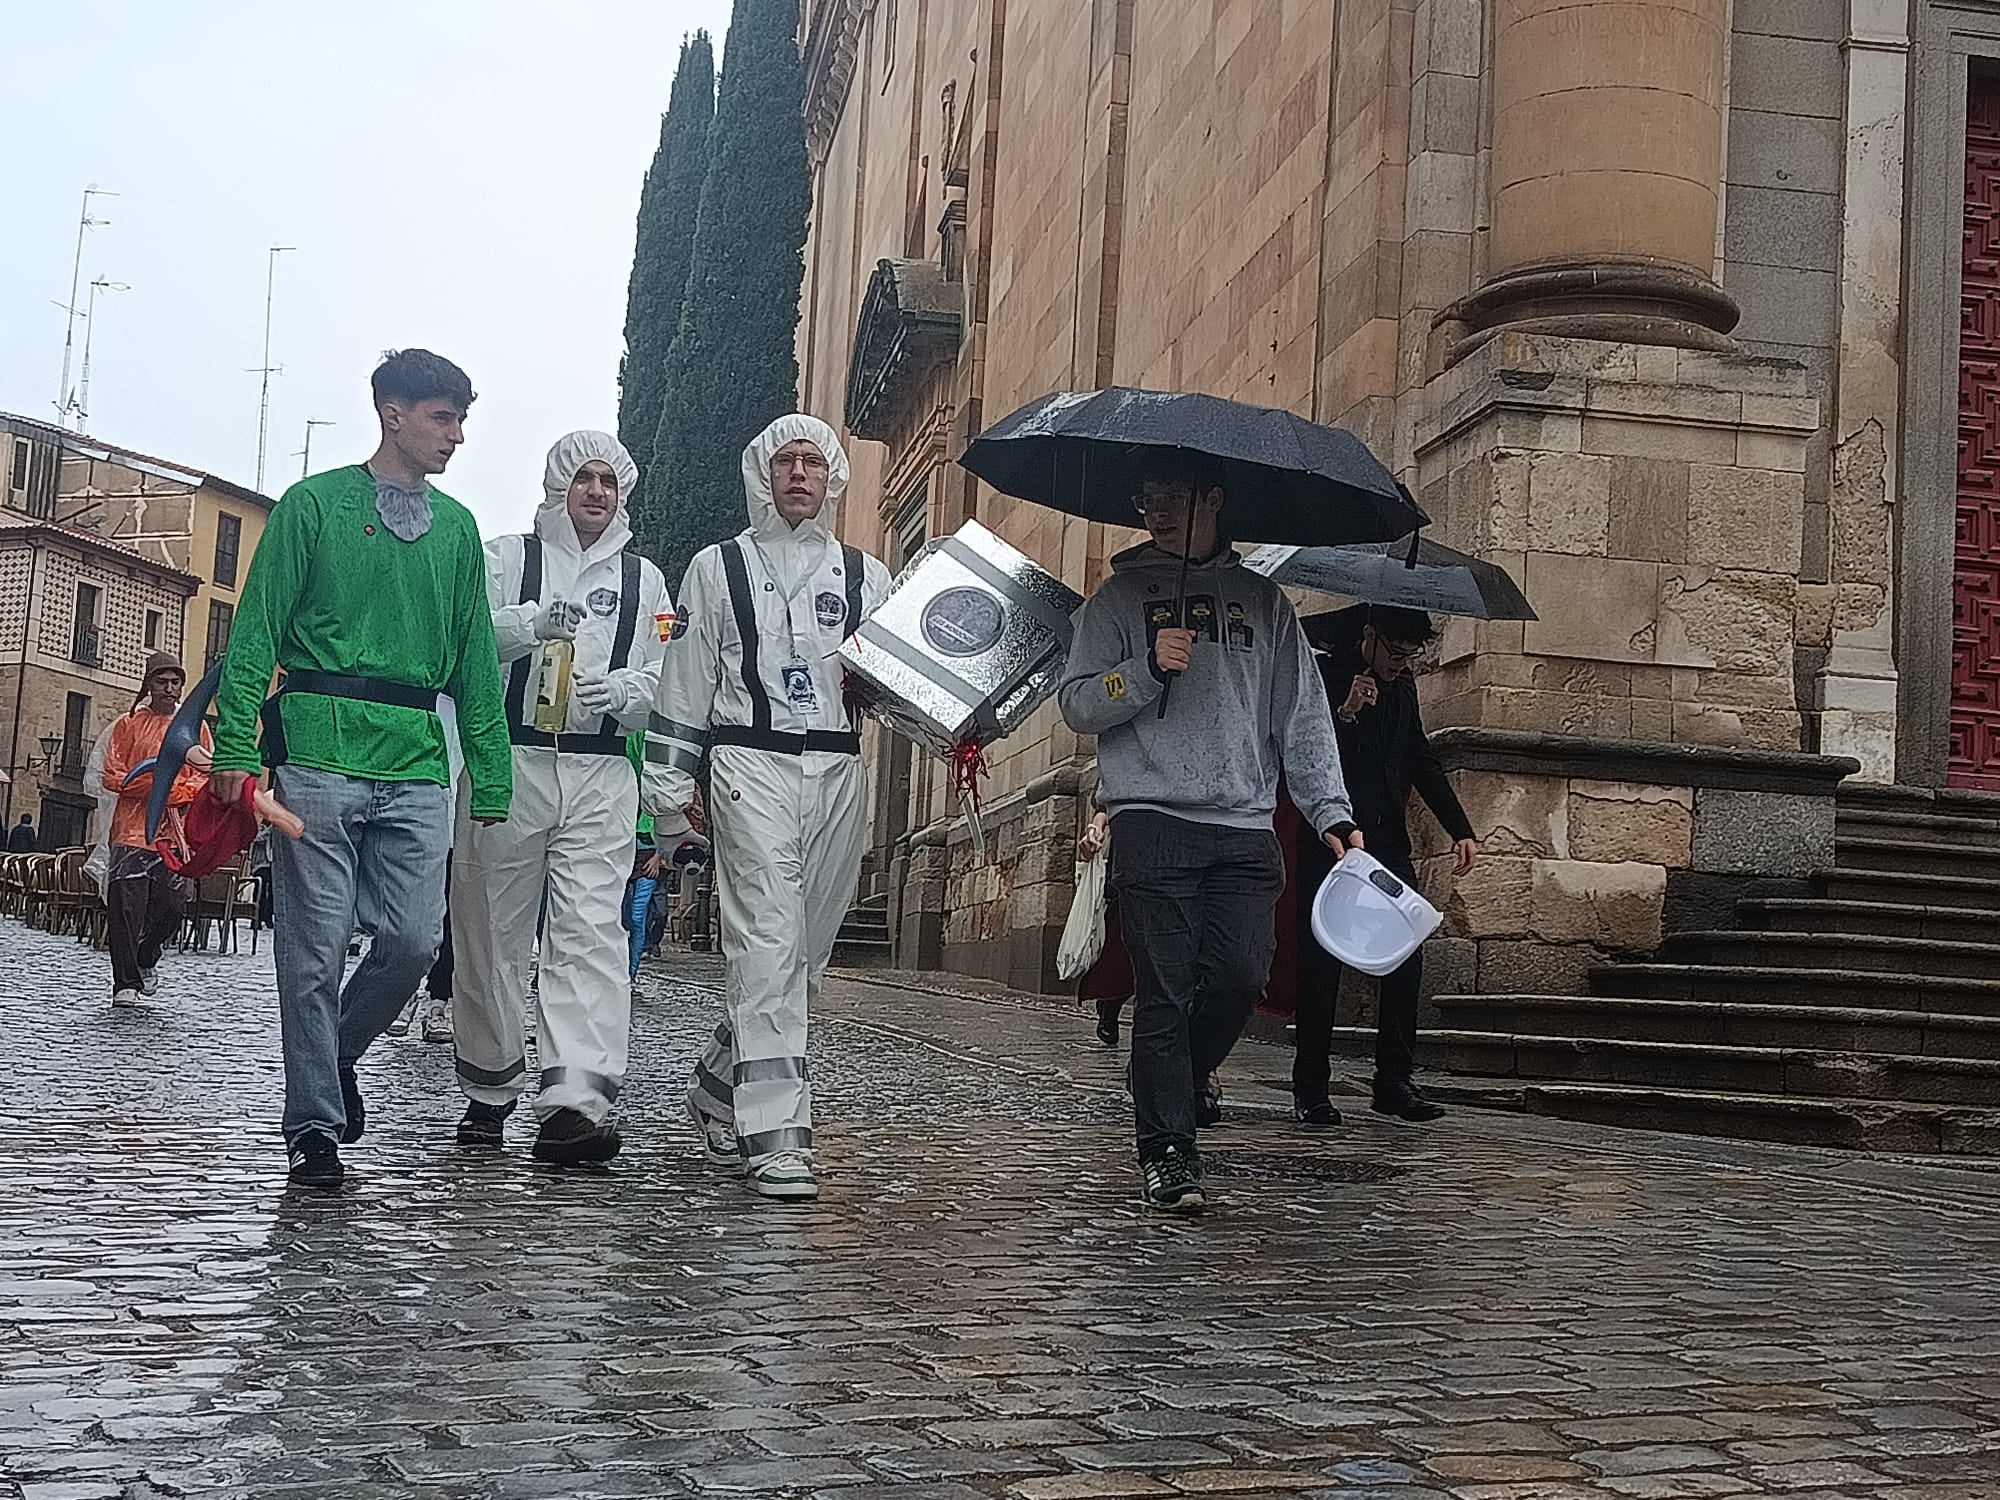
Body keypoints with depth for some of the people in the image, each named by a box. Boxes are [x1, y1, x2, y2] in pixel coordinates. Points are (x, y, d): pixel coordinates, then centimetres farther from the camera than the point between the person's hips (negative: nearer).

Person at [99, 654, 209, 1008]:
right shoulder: (129, 724, 10)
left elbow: (204, 777, 9)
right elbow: (110, 776, 4)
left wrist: (177, 793, -11)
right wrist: (152, 785, -11)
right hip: (132, 830, -2)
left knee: (172, 905, -2)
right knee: (126, 907, -10)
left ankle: (146, 960, 26)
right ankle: (126, 983, -5)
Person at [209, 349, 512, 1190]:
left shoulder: (457, 528, 17)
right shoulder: (315, 505, 5)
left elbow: (476, 663, 17)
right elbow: (257, 632, 1)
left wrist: (491, 779, 10)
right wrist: (236, 747, -9)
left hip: (417, 764, 4)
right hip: (319, 750, -4)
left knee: (414, 940, -5)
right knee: (316, 948, -2)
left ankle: (337, 1053, 23)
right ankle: (314, 1126, 9)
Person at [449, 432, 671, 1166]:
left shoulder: (643, 579, 17)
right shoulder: (506, 558, 10)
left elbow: (666, 679, 14)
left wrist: (624, 691, -7)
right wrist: (533, 624, -22)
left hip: (600, 775, 1)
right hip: (509, 764, 0)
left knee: (591, 934, -14)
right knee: (490, 934, 6)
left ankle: (575, 1101, -24)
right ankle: (489, 1092, 22)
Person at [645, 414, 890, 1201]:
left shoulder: (866, 576, 16)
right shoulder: (718, 567, 10)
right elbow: (685, 689, 8)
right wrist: (668, 789, 3)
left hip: (838, 772, 4)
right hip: (751, 764, -4)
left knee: (807, 951, 7)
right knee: (767, 945, -13)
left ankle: (719, 1088, 28)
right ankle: (775, 1135, -14)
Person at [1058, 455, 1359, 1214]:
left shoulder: (1263, 601, 18)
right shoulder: (1120, 596, 12)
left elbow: (1302, 718, 14)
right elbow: (1077, 703, 5)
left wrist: (1332, 813, 4)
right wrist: (1149, 669, -12)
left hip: (1245, 828, 2)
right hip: (1152, 819, -2)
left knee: (1241, 977, -7)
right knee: (1165, 991, -6)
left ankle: (1178, 1078, 21)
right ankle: (1166, 1152, 0)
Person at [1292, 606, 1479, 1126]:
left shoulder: (1403, 686, 14)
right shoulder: (1324, 674, -6)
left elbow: (1423, 762, 21)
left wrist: (1461, 829, 14)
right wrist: (1346, 713, -27)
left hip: (1388, 844, 6)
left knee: (1406, 956, 0)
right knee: (1321, 963, -4)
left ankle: (1395, 1080, 9)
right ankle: (1310, 1088, 3)